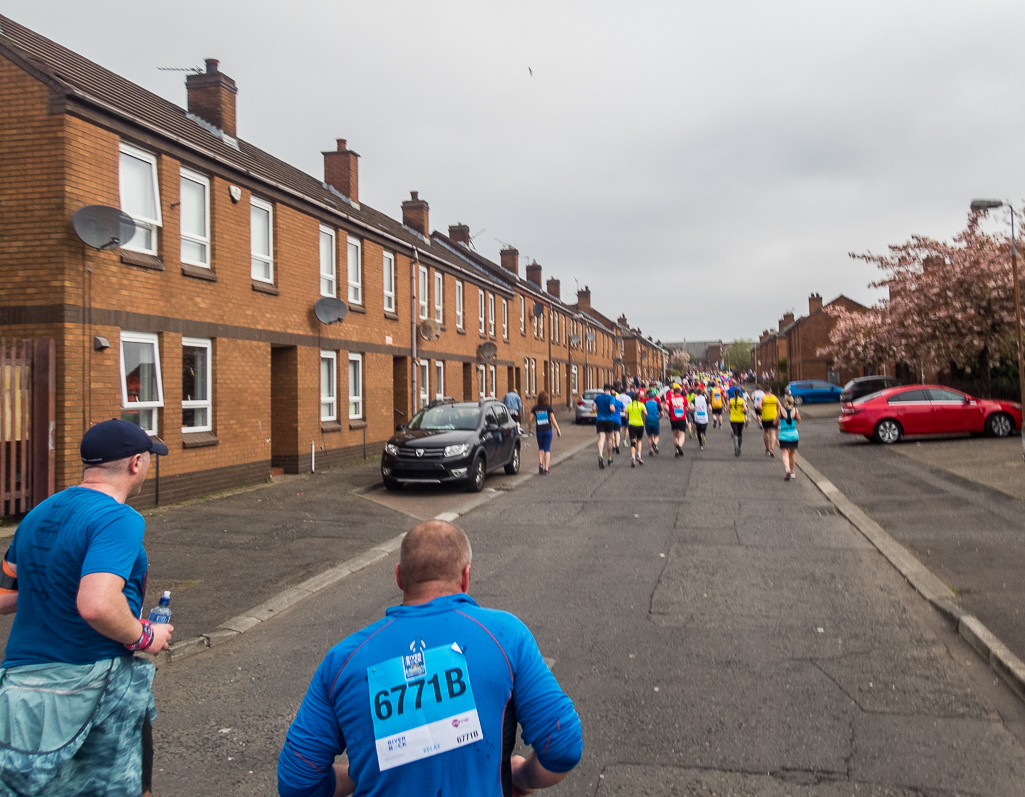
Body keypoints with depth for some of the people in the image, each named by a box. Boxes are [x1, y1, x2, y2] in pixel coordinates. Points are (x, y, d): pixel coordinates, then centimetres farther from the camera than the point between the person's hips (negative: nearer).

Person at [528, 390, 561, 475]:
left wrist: (530, 429, 15)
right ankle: (546, 469, -2)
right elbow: (553, 420, -5)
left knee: (541, 448, 20)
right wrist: (558, 429, 3)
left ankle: (540, 463, -1)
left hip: (539, 431, 2)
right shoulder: (548, 407, -4)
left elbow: (531, 419, 1)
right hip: (548, 430, -2)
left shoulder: (534, 408, 2)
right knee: (547, 450, 3)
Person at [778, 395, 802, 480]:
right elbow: (799, 421, 10)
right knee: (792, 453, 19)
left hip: (783, 435, -2)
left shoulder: (781, 410, -7)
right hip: (794, 434, 2)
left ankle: (787, 470, -26)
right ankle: (793, 471, 28)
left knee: (785, 454, -2)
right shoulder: (795, 410, -4)